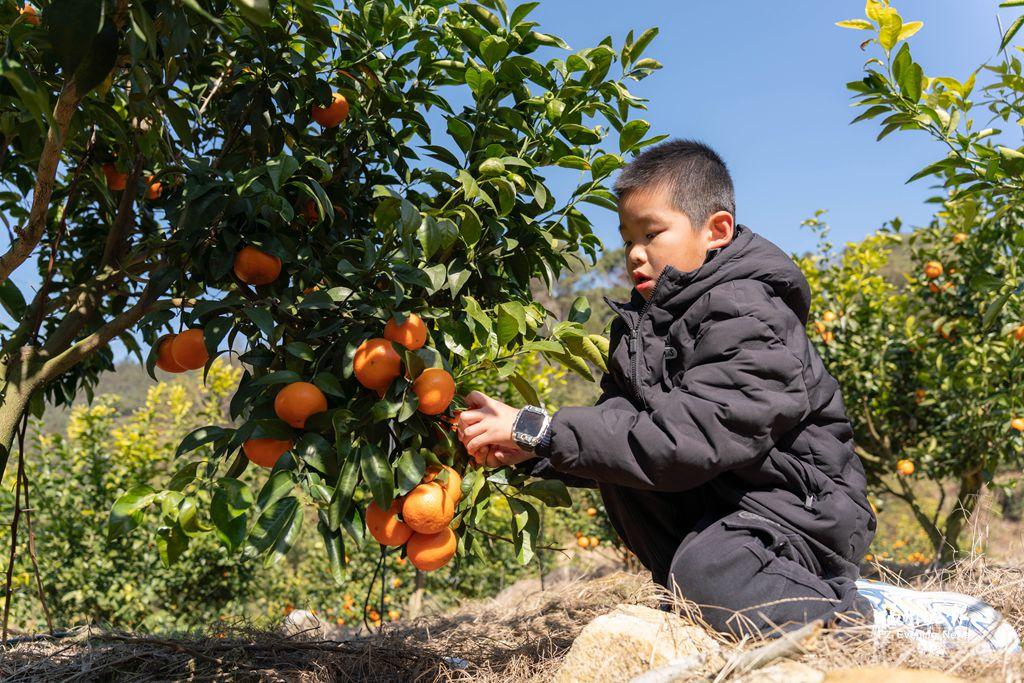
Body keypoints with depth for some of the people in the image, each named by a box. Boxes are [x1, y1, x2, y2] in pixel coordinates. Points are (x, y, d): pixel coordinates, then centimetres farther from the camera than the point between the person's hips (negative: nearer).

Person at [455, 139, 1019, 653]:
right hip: (713, 497, 8)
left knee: (706, 574, -33)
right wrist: (524, 446, -19)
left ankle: (877, 614, -10)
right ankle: (703, 602, -2)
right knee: (616, 466, -10)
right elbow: (614, 423, -1)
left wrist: (541, 430, -31)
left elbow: (683, 442, -31)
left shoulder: (751, 320, -21)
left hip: (798, 505, -8)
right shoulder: (639, 325, 6)